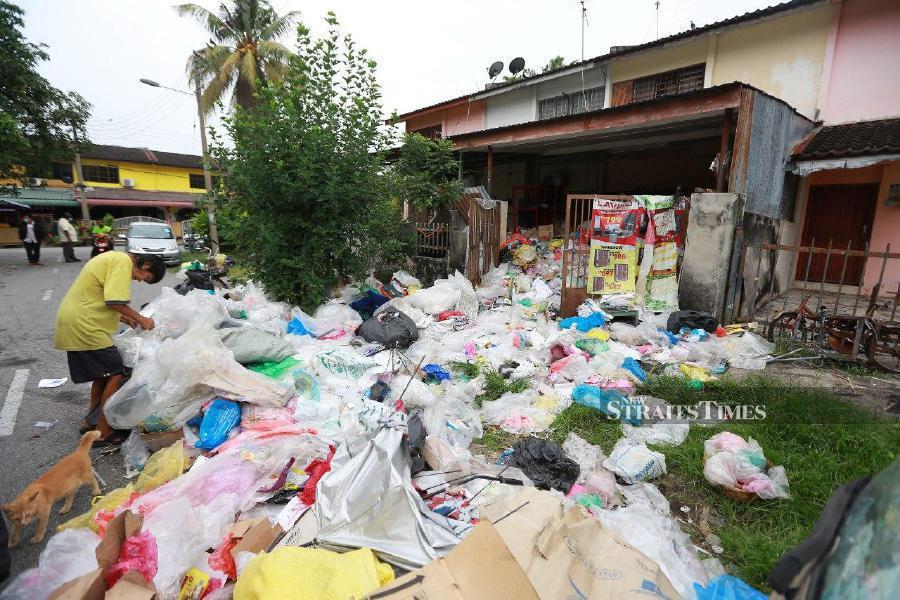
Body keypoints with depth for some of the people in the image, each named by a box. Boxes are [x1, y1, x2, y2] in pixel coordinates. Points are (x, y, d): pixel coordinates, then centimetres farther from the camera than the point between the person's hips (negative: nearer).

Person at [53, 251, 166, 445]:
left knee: (103, 373, 20)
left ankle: (91, 421, 32)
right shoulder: (123, 261, -15)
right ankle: (103, 433, 3)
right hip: (83, 326, -10)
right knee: (116, 374, -5)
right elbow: (115, 301, -23)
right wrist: (140, 319, -11)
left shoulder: (113, 258, 17)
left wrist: (124, 318, 15)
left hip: (73, 323, 10)